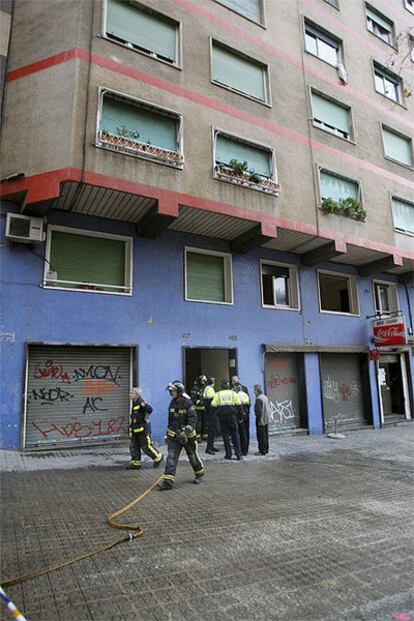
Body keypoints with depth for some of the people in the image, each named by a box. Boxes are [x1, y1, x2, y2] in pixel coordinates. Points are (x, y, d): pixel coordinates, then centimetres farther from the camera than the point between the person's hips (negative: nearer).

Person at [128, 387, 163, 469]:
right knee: (133, 446, 7)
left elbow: (149, 409, -31)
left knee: (146, 446, 0)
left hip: (143, 428, -9)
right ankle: (136, 463, 17)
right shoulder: (134, 403, 10)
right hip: (135, 429, 9)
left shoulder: (140, 402, -19)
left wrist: (145, 417, -17)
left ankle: (158, 457, 19)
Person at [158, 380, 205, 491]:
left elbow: (193, 420, -22)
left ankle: (200, 475, 34)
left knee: (193, 456, 10)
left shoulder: (188, 403, -16)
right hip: (174, 435, 5)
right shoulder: (172, 403, 6)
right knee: (171, 457, -5)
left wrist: (185, 432, -32)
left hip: (187, 435, -5)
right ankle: (168, 481, -5)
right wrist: (168, 432, 21)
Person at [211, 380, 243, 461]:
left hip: (221, 416, 0)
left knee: (225, 435, 8)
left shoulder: (217, 394, 5)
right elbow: (239, 405, 1)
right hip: (232, 415, 0)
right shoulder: (233, 393, 5)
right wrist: (239, 415, 8)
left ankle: (228, 455, 10)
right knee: (235, 435, 6)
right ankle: (238, 455, 5)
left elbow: (213, 405, -3)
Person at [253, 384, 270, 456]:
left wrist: (258, 419, -16)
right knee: (266, 435, 14)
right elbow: (269, 408, 15)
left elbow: (259, 410, -21)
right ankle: (266, 449, 22)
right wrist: (267, 416, 18)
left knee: (261, 436, -1)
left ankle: (262, 451, 3)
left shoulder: (258, 399, -17)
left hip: (261, 419, -9)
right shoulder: (265, 397, 11)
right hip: (266, 419, 9)